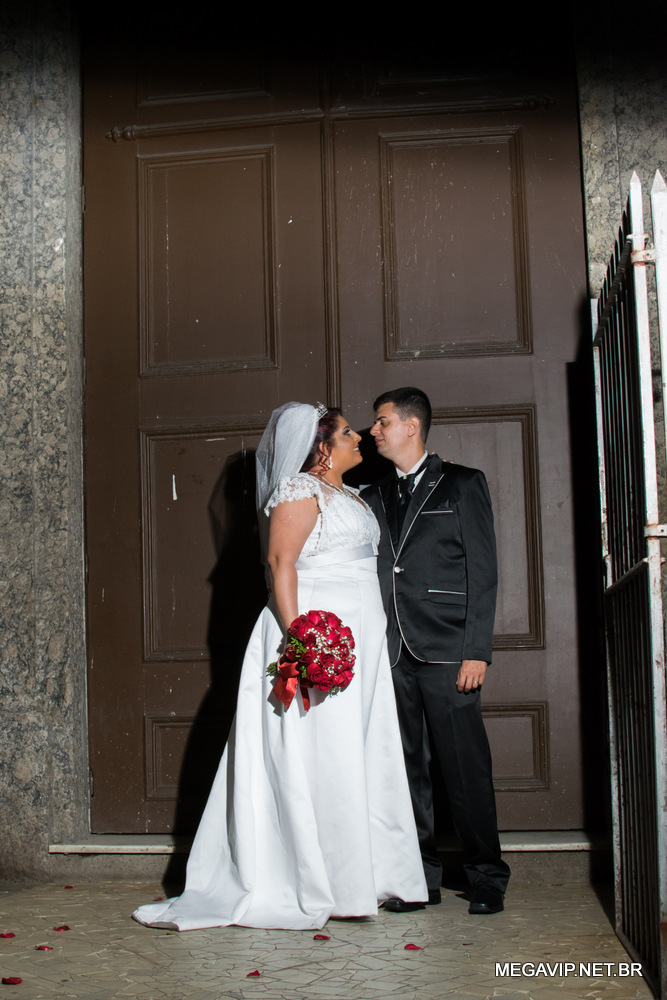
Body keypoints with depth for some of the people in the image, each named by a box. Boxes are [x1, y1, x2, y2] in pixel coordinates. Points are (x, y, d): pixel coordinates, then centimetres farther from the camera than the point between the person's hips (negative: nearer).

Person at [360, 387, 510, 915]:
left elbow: (483, 571, -2)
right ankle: (422, 877, 17)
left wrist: (477, 650, -9)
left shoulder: (462, 484, 4)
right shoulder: (373, 497, 17)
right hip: (392, 654, 5)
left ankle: (487, 876, 11)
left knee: (466, 768, -2)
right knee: (407, 768, 7)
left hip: (447, 653, -4)